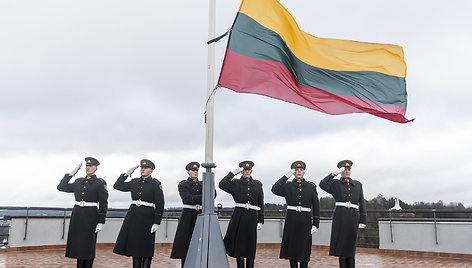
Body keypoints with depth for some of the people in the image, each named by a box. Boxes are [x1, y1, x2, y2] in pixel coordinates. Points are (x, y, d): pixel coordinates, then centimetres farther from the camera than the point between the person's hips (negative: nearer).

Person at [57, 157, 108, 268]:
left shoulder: (100, 183, -3)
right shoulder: (78, 182, 13)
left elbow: (103, 204, -5)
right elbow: (61, 187, 12)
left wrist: (101, 222, -11)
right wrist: (71, 174, 8)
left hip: (90, 217, -5)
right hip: (77, 216, 5)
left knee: (88, 246, 0)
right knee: (78, 245, 9)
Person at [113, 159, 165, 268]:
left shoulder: (156, 184, -3)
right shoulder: (134, 182, 11)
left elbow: (160, 205, -7)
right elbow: (117, 186, 13)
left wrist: (156, 223, -12)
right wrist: (127, 174, 7)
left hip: (147, 218, -5)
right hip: (133, 217, 5)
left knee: (146, 247, 1)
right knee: (135, 246, 9)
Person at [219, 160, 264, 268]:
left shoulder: (257, 185, 12)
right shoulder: (235, 183, 6)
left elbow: (261, 204, 12)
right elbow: (222, 185, -13)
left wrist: (260, 221, 7)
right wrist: (233, 173, -10)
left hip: (252, 217, 2)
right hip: (239, 216, -1)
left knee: (251, 246, 5)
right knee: (238, 244, 0)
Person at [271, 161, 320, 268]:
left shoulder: (311, 186, 8)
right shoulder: (288, 186, 6)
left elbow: (316, 207, 7)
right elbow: (275, 190, -14)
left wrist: (315, 224, 0)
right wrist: (286, 176, -12)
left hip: (305, 221, 0)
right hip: (291, 220, 0)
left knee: (304, 247, 4)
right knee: (292, 247, 4)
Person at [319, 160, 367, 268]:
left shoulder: (358, 185, 16)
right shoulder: (335, 184, 9)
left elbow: (362, 204, 12)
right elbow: (322, 185, -11)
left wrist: (363, 220, 4)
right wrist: (334, 174, -12)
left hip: (353, 217, 2)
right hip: (340, 217, -2)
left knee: (351, 247, 7)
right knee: (341, 244, -2)